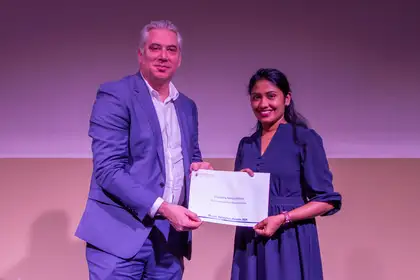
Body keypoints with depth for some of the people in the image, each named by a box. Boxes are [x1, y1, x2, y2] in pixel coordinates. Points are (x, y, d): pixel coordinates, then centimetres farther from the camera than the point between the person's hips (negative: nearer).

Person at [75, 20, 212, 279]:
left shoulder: (187, 107, 13)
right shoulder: (115, 95, -7)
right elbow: (108, 169, -15)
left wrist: (197, 167, 0)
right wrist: (162, 208, -21)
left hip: (170, 237, 6)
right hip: (121, 232, -6)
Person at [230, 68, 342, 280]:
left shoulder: (305, 139, -5)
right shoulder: (246, 145, 10)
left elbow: (327, 200, -8)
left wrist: (283, 218, -19)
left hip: (290, 242, -4)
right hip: (250, 243, 5)